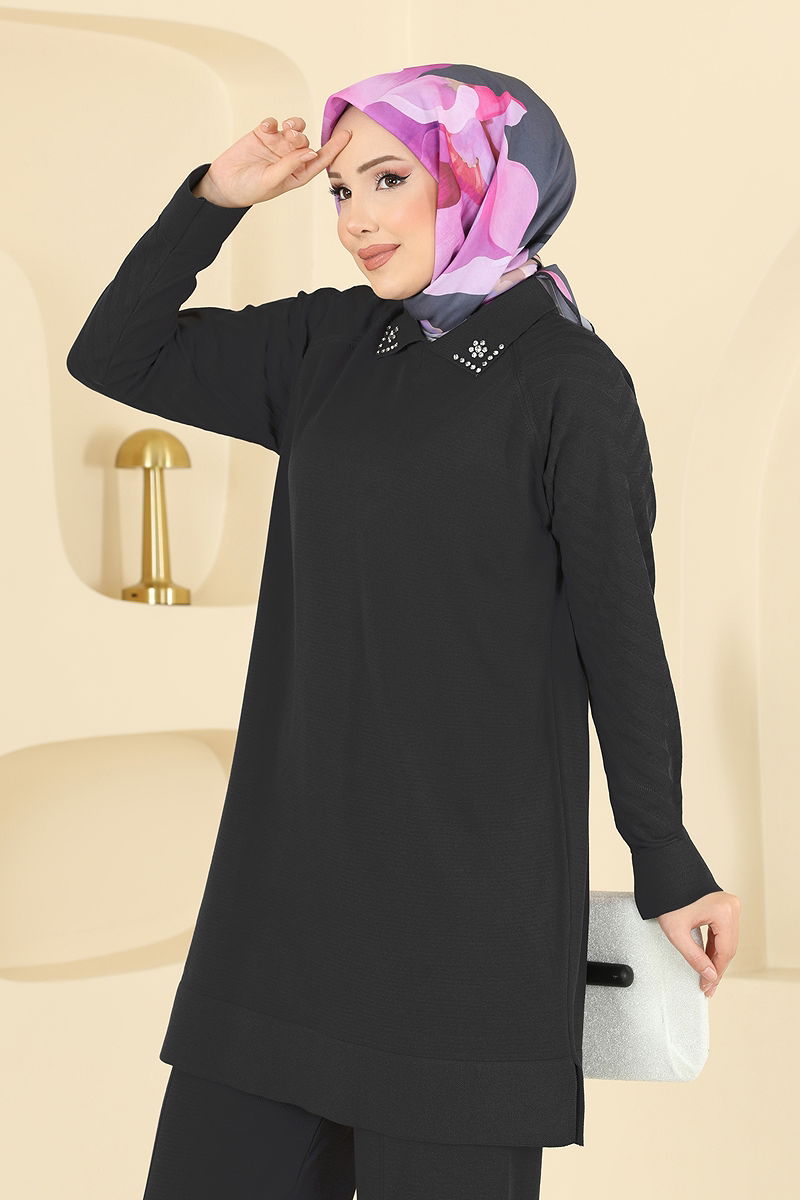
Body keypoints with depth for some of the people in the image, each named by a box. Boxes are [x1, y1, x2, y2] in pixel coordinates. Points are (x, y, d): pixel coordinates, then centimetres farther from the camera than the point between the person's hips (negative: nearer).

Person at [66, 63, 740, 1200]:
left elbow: (620, 631, -5)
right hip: (295, 843, 6)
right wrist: (214, 199, 2)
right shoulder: (330, 344, 9)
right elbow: (110, 357, 13)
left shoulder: (568, 382, -6)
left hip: (473, 866, -5)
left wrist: (667, 866, -3)